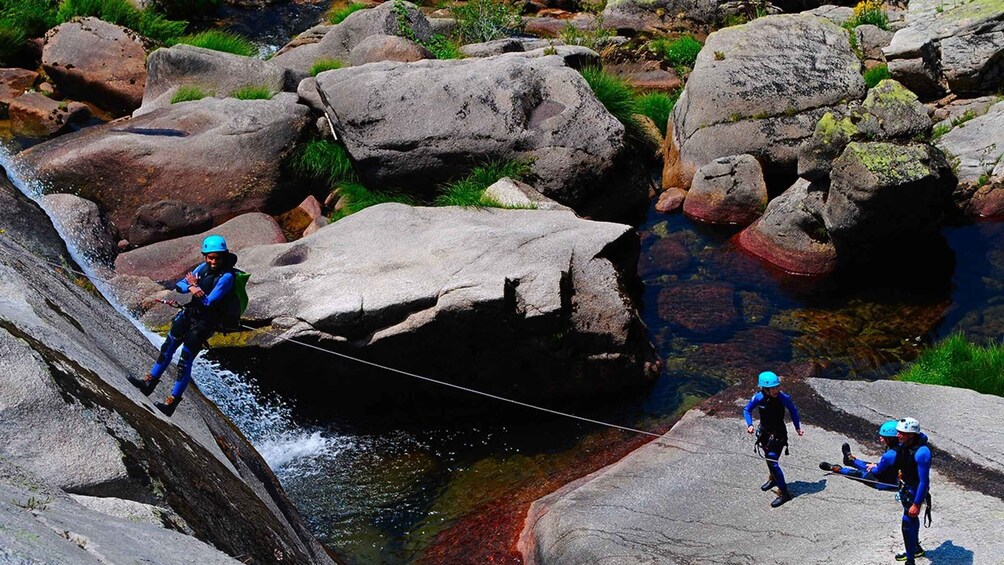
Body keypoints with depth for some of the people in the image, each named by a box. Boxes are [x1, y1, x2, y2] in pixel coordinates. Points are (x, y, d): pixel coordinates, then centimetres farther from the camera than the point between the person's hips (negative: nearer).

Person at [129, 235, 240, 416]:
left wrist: (195, 287, -15)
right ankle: (150, 382, 31)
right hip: (190, 312, 7)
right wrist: (190, 288, -22)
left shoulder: (227, 276, -21)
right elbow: (179, 285, 0)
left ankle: (172, 402, 1)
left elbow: (208, 302, -24)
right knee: (168, 347, 16)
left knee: (185, 361, -7)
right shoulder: (203, 268, 0)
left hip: (206, 322, -7)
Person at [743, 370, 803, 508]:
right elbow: (746, 410, -2)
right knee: (769, 459, 26)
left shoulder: (783, 398, -25)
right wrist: (749, 424, -16)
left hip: (779, 435, -4)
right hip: (764, 433, 4)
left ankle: (784, 493, -4)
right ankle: (773, 479, 54)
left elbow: (793, 411, -5)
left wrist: (797, 427, -3)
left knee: (772, 462, -14)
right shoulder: (758, 398, -20)